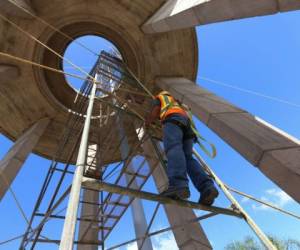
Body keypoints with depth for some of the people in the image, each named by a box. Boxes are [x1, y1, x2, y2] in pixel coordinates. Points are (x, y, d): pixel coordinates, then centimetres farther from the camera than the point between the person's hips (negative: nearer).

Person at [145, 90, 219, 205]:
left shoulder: (159, 98, 30)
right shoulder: (176, 101, 48)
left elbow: (154, 114, 13)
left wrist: (147, 122, 33)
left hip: (173, 120, -6)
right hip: (187, 123, 6)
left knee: (173, 148, -29)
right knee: (188, 158, -9)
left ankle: (179, 185, -55)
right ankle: (207, 187, -32)